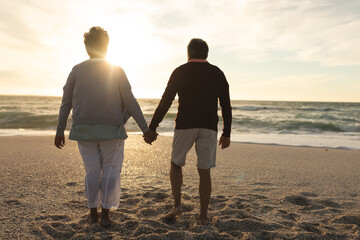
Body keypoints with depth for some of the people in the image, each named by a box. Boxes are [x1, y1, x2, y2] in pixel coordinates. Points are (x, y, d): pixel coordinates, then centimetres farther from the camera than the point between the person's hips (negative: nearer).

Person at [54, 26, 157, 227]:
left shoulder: (77, 71, 2)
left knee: (93, 171, 13)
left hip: (84, 130, 3)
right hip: (111, 130, -2)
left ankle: (93, 212, 18)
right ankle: (105, 215, 6)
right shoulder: (117, 71, -3)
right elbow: (130, 103, -7)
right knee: (111, 171, 7)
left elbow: (66, 103, 3)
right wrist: (146, 129, -3)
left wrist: (60, 131, 11)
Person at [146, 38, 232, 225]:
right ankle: (203, 216, 12)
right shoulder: (217, 73, 8)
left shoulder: (180, 72, 2)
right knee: (204, 171, 9)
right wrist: (226, 134, 11)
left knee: (176, 164, 18)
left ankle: (177, 204, 6)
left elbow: (165, 102, -4)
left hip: (185, 125, -2)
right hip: (209, 128, 2)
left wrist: (152, 128, -1)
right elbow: (226, 106, 5)